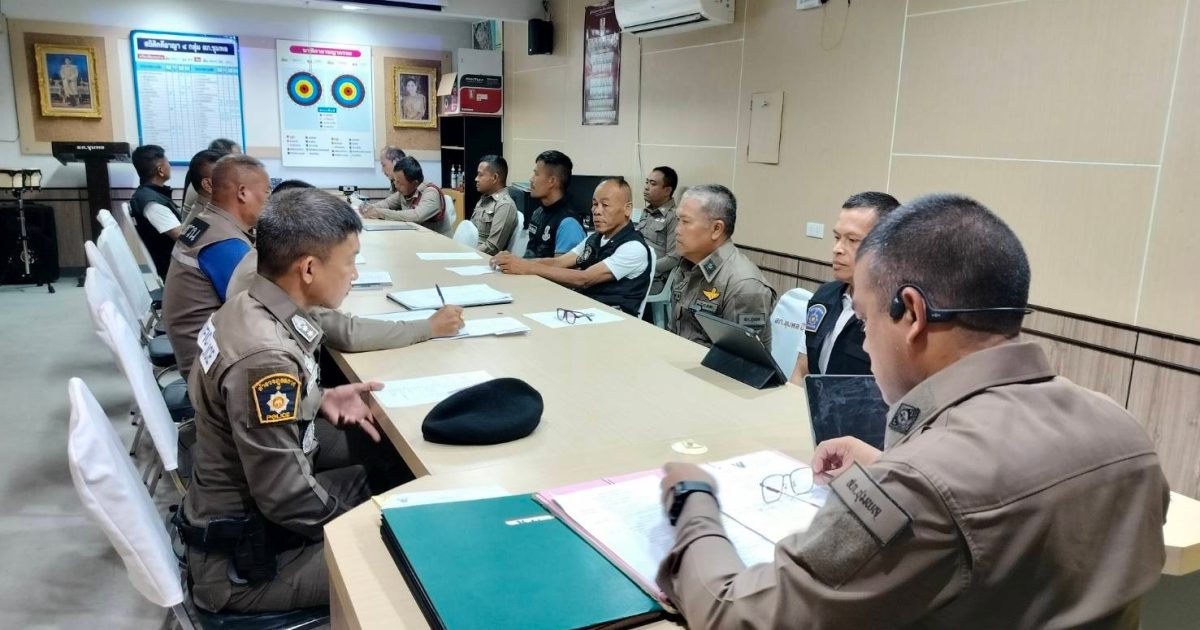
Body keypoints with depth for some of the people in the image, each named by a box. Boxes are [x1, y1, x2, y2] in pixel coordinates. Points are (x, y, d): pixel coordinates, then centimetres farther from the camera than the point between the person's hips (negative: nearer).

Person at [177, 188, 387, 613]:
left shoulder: (249, 307, -4)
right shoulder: (267, 356, -32)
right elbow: (287, 499, -28)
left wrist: (320, 400, -1)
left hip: (246, 503, 9)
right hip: (241, 560, -9)